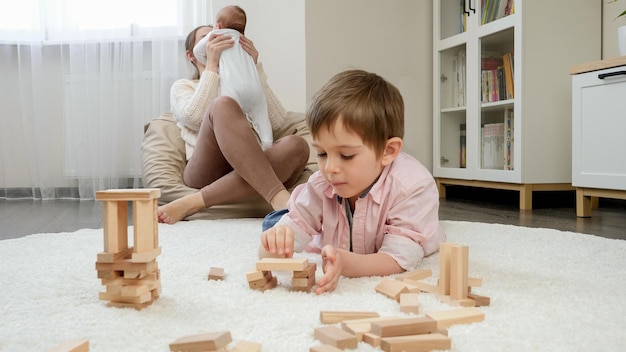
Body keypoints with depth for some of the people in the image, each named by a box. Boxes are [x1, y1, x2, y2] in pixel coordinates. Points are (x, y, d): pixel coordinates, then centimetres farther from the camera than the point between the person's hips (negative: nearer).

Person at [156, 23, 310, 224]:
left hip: (254, 173, 3)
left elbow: (276, 122, 10)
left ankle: (193, 203, -37)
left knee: (296, 145, -30)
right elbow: (195, 118, -2)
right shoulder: (183, 87, 25)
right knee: (222, 105, -30)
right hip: (205, 174, -3)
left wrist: (254, 68, 8)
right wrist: (212, 64, 1)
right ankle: (279, 198, -46)